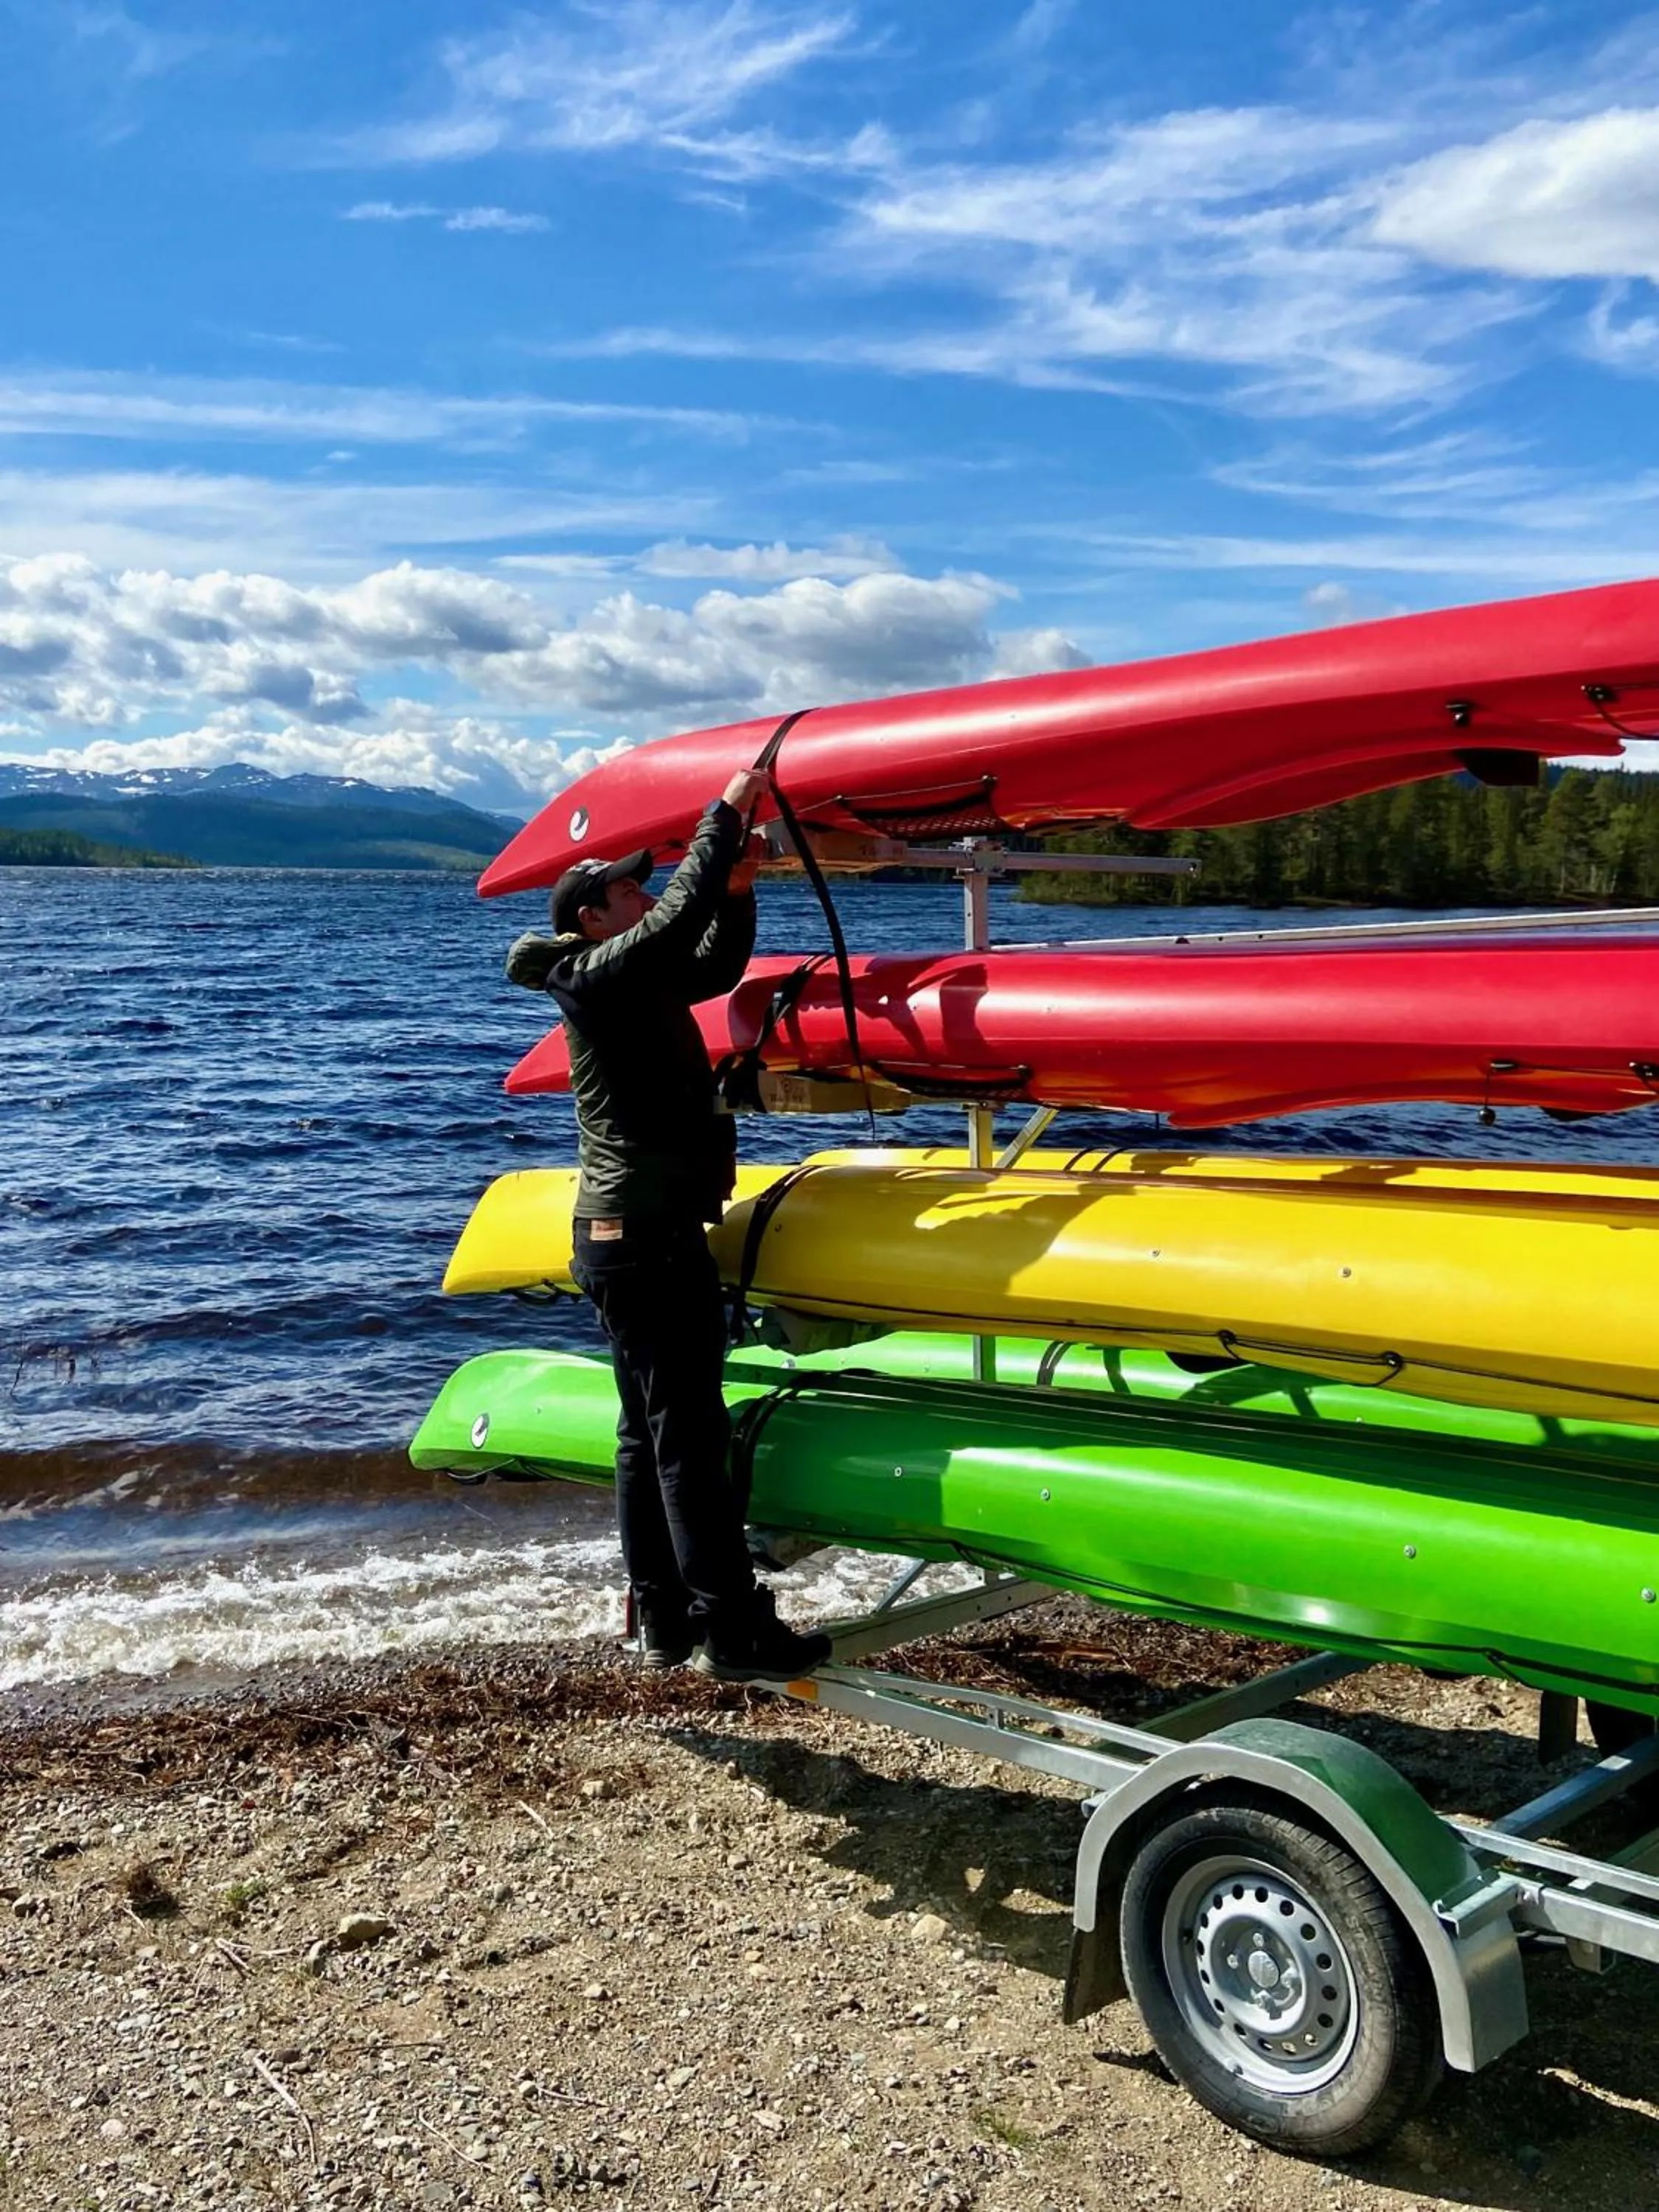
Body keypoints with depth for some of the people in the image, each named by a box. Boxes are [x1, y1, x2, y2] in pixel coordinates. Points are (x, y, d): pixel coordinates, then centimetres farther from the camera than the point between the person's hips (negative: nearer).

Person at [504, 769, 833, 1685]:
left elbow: (714, 968, 24)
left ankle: (664, 1624, 20)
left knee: (650, 1435, 12)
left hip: (639, 1232, 11)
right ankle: (734, 1632, -6)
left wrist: (736, 891, 8)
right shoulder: (598, 978, -10)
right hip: (645, 1237, -11)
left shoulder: (636, 982, 17)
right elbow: (681, 915, -18)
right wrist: (726, 814, -8)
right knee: (689, 1437, -9)